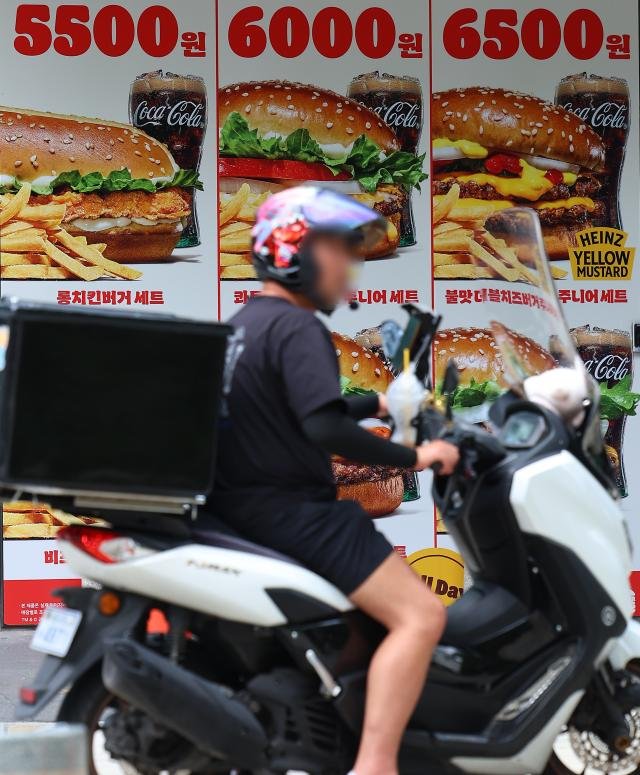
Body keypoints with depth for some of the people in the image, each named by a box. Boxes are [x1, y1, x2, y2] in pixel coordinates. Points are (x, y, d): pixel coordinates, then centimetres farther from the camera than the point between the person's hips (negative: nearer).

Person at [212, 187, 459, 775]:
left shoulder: (245, 323, 16)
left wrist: (379, 404, 22)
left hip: (243, 503, 11)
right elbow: (326, 429, -27)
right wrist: (412, 457, -17)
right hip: (291, 511, -11)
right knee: (421, 614, -16)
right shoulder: (298, 328, -16)